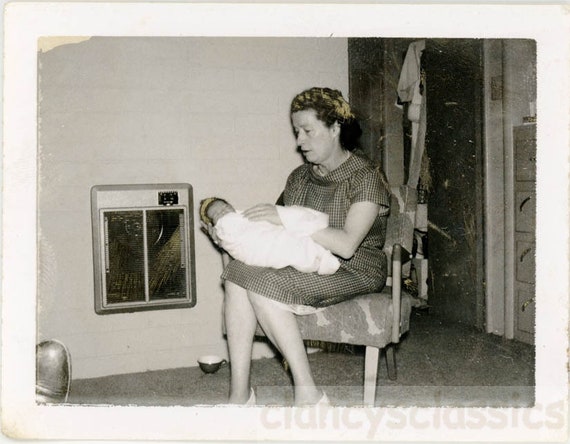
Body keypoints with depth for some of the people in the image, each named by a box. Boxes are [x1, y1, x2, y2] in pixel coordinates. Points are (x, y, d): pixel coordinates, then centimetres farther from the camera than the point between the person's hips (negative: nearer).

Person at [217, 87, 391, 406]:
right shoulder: (300, 177, 15)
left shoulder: (366, 177, -8)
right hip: (307, 265, 7)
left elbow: (346, 245, -21)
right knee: (237, 273, -22)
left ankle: (308, 394, -22)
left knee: (263, 284, -29)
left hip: (354, 270, -6)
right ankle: (240, 395, -22)